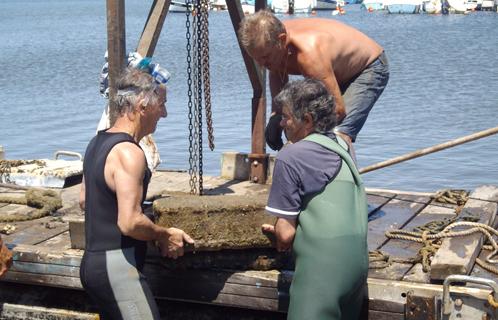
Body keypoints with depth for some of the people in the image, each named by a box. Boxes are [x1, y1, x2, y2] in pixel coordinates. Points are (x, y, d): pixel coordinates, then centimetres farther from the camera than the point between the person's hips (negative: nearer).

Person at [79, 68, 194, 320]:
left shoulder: (98, 142, 11)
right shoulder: (129, 152, -19)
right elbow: (130, 223, -27)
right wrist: (164, 235, -9)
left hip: (93, 261, 10)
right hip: (117, 268, -10)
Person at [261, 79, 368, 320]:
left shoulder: (289, 157, -8)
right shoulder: (342, 147, 14)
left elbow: (286, 234, -9)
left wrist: (280, 240, 13)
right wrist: (281, 229, 22)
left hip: (323, 264, -8)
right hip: (358, 257, 8)